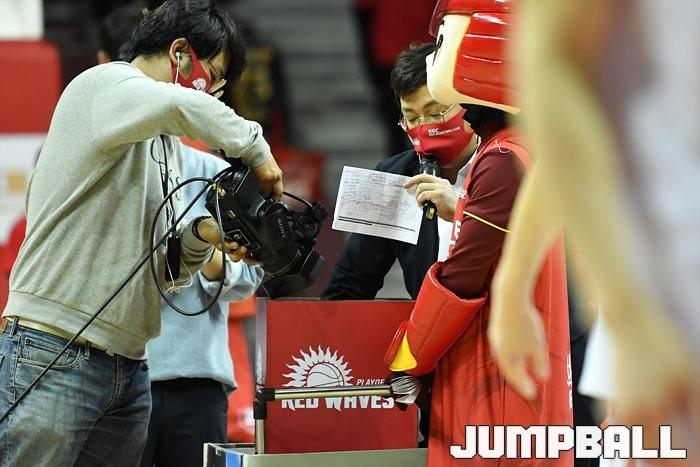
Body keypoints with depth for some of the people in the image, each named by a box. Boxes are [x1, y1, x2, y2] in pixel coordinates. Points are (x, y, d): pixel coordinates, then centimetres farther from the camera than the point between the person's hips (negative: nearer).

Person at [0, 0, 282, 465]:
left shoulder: (168, 146, 23)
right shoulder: (103, 84, -3)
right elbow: (181, 106, -26)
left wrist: (201, 235, 0)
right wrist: (256, 148, -12)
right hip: (53, 351, -8)